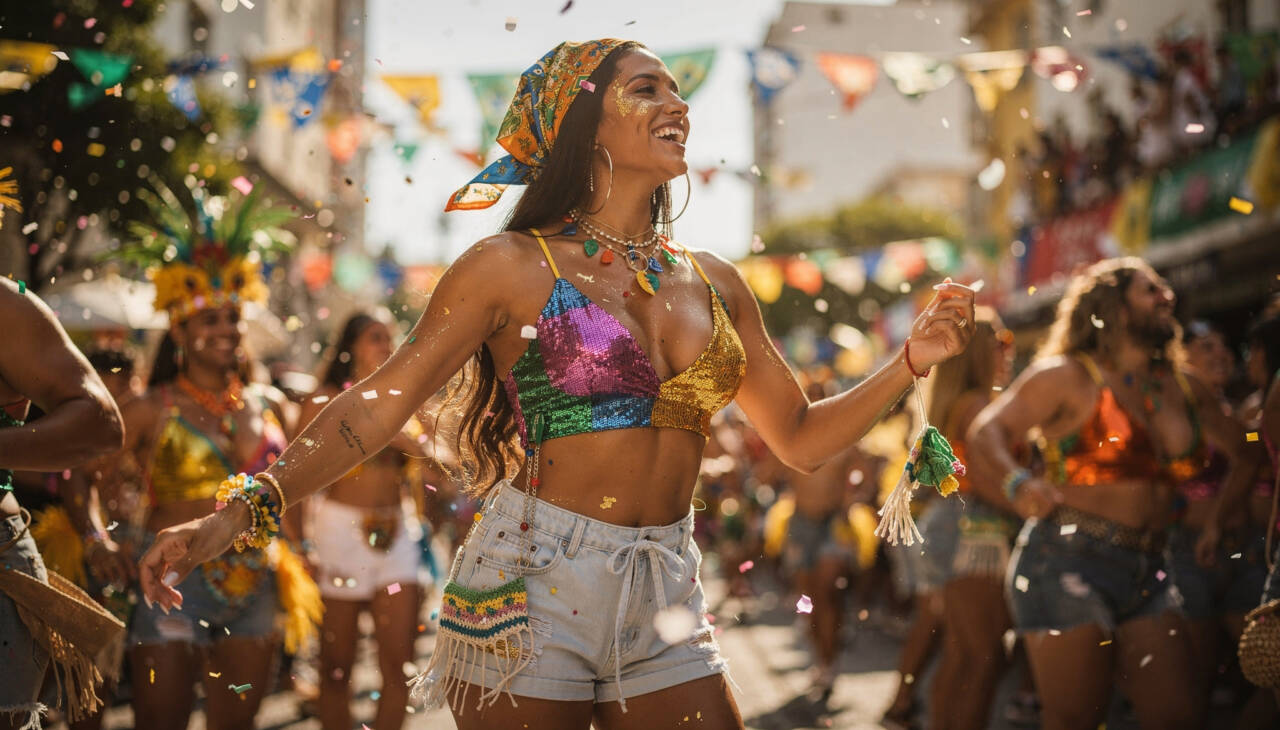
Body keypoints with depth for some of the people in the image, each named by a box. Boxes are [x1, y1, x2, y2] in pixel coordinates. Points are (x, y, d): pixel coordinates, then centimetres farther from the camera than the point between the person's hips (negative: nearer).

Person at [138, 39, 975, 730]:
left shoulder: (713, 283, 11)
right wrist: (245, 510, -19)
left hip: (668, 605, 5)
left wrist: (913, 359, 3)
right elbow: (379, 403, -8)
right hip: (531, 586, -4)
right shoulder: (516, 267, -3)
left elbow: (801, 436, 17)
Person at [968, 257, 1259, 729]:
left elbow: (1240, 454, 29)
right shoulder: (1068, 376, 0)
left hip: (1146, 572, 6)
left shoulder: (1183, 390, 17)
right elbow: (985, 434, -4)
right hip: (1069, 562, -6)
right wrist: (1018, 482, -21)